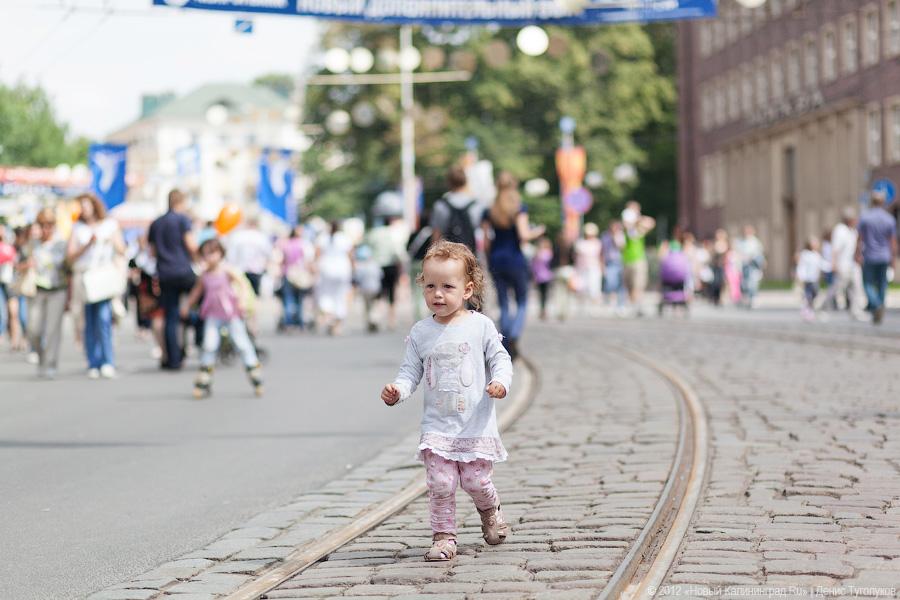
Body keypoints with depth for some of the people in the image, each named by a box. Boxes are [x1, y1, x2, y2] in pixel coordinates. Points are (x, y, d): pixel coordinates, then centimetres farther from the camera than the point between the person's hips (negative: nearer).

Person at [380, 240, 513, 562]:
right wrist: (397, 391, -14)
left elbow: (500, 359, 3)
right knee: (440, 483, -8)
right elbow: (411, 372, 6)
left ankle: (490, 511, 34)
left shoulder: (481, 326, -3)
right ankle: (443, 537, 4)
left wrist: (500, 382, -17)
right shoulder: (421, 333, 2)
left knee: (476, 481, 2)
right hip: (437, 425, 1)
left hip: (476, 424, -1)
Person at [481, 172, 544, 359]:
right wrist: (538, 231, 2)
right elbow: (524, 235, -17)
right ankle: (514, 337, -17)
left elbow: (486, 241, 2)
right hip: (515, 259, -3)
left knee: (503, 305, 10)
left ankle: (506, 344, 8)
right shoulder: (519, 209, -7)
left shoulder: (489, 212, 3)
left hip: (496, 259, 3)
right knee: (522, 303, 7)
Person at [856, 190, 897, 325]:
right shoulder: (890, 219, -2)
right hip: (884, 257, 2)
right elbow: (893, 242, -1)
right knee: (881, 284, 12)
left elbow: (860, 239, -7)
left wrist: (858, 255, 0)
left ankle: (876, 305, -20)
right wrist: (893, 258, 7)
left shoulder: (865, 217, -8)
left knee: (868, 284, 5)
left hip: (869, 258, -2)